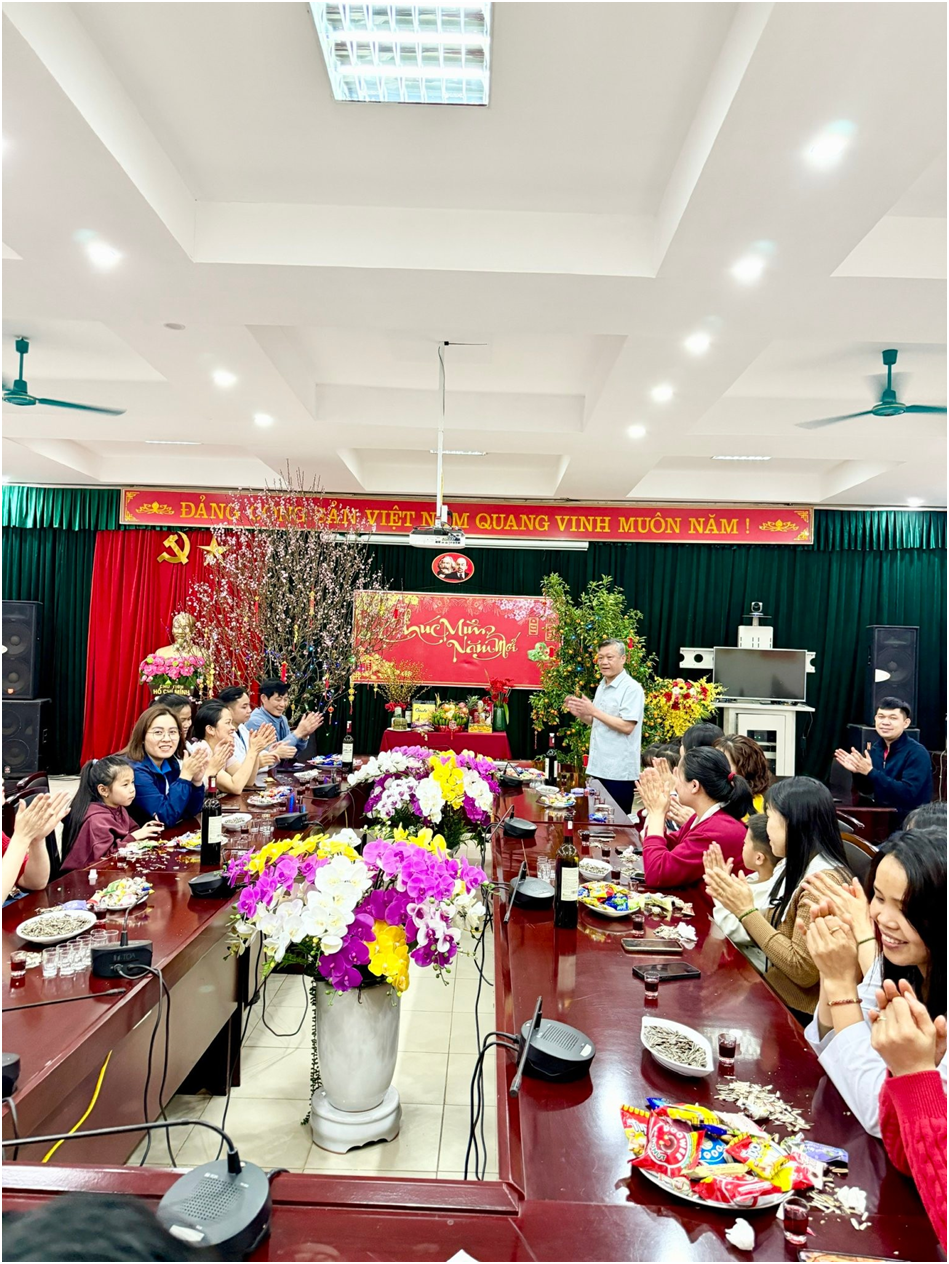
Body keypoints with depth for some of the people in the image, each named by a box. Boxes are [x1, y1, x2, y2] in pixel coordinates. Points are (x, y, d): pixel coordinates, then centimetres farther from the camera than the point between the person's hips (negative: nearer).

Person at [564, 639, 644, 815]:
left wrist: (594, 711, -21)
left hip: (619, 772, -8)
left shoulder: (632, 688, -13)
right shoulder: (602, 686, 13)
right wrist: (580, 714, 3)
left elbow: (627, 727, -21)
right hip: (599, 767, 8)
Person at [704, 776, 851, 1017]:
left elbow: (803, 970, -23)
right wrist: (729, 895, -2)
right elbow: (771, 930, 8)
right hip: (777, 995, 8)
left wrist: (747, 911, -20)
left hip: (801, 1013, -7)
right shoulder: (798, 867, 7)